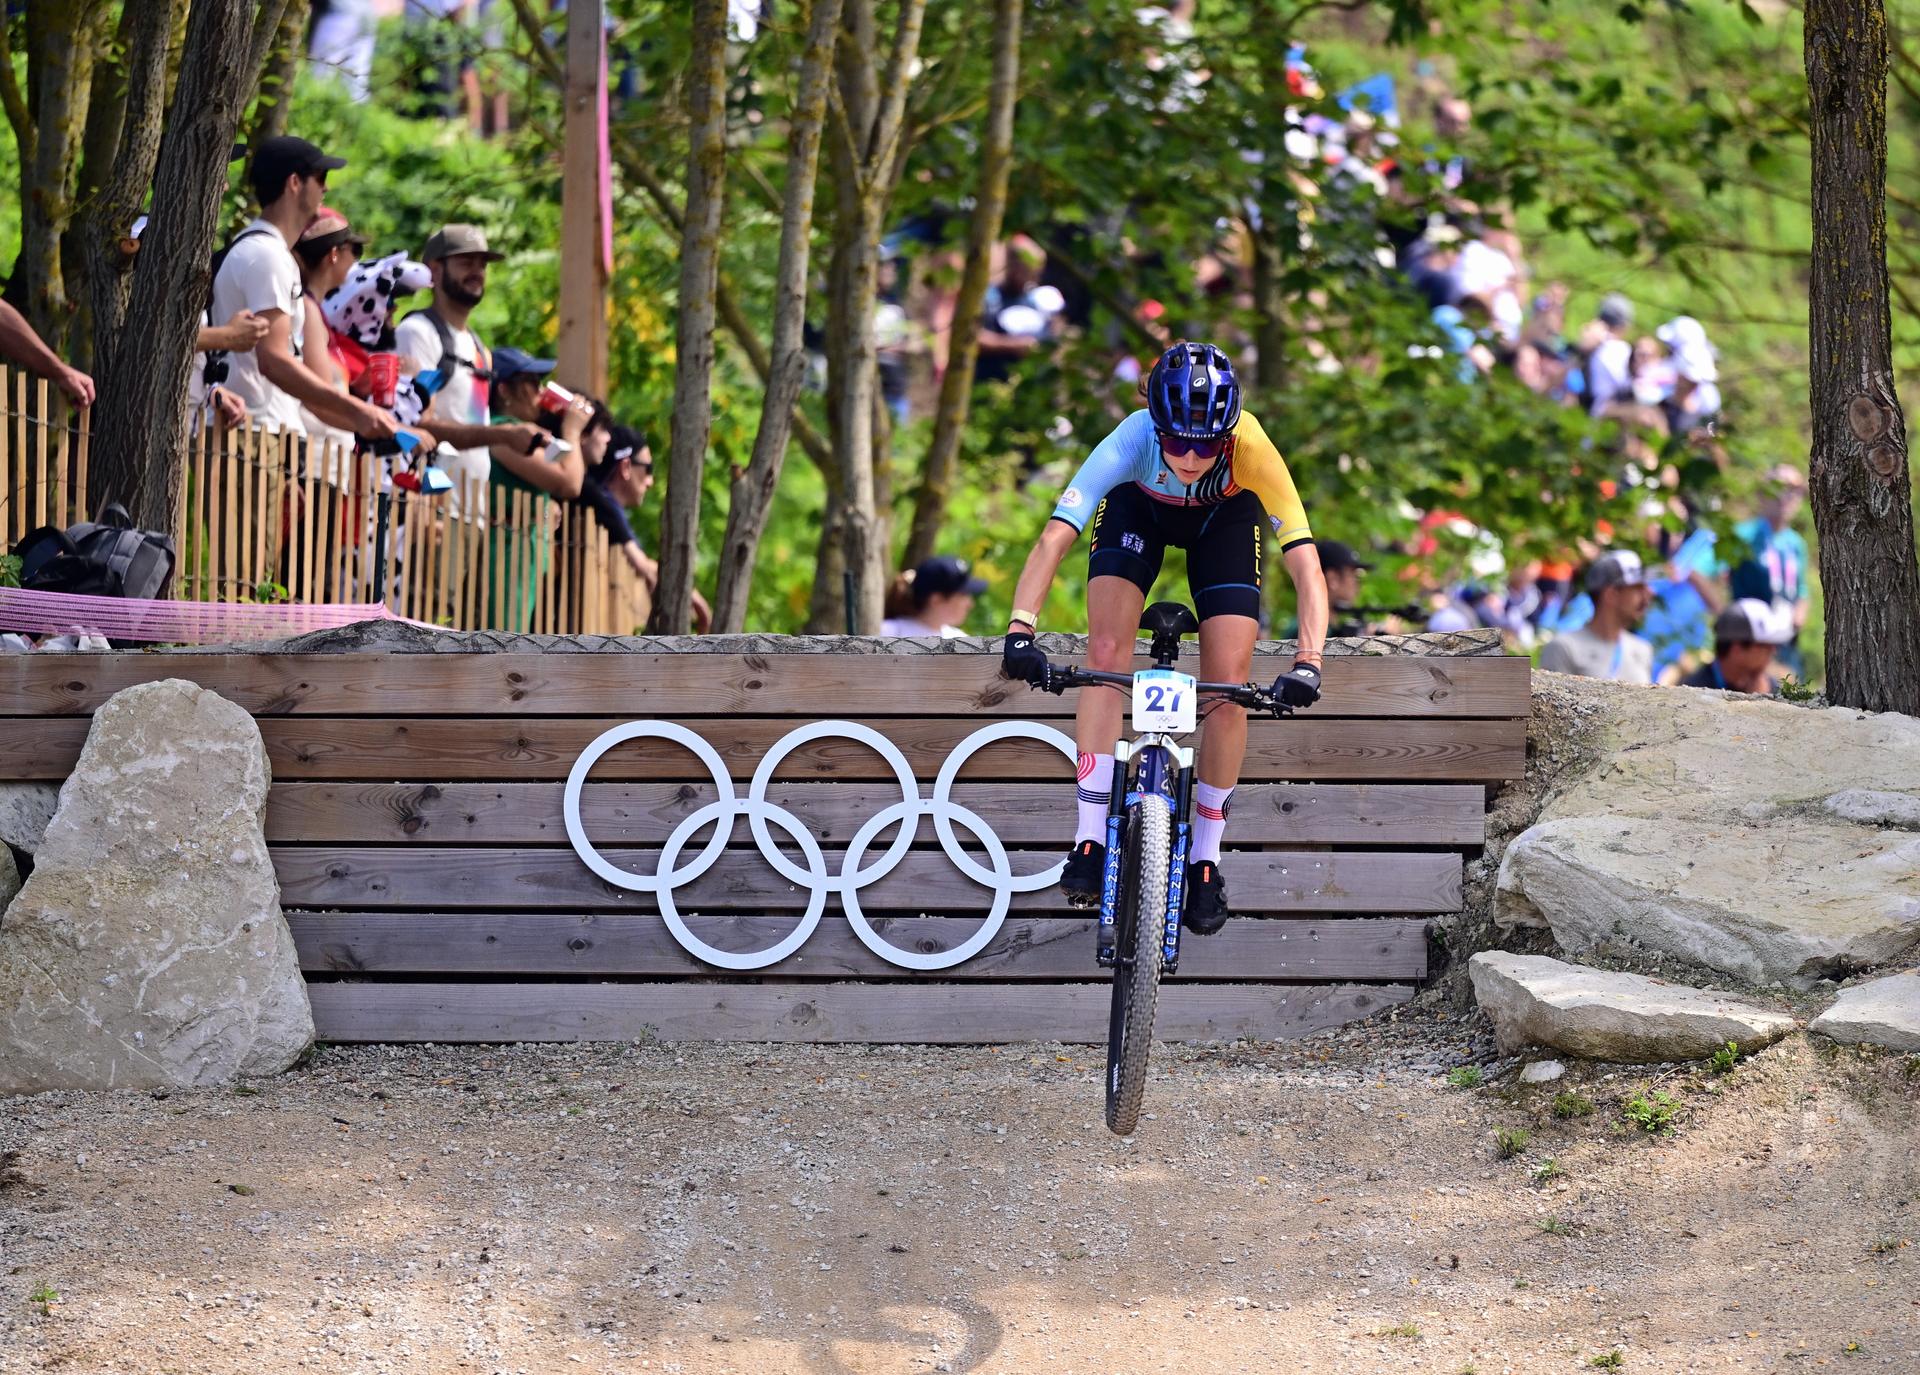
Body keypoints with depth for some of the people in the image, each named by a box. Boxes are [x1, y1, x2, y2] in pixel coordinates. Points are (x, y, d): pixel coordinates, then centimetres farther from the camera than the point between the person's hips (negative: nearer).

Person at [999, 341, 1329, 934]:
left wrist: (1307, 662, -55)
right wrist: (1020, 630, -57)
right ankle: (1091, 840, -17)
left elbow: (1305, 565, -42)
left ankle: (1205, 861, 6)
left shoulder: (1250, 450, -40)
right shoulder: (1132, 441, -40)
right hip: (1139, 508, 0)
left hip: (1224, 518, 0)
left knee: (1228, 686, -10)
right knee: (1108, 649, -21)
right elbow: (1054, 538, -44)